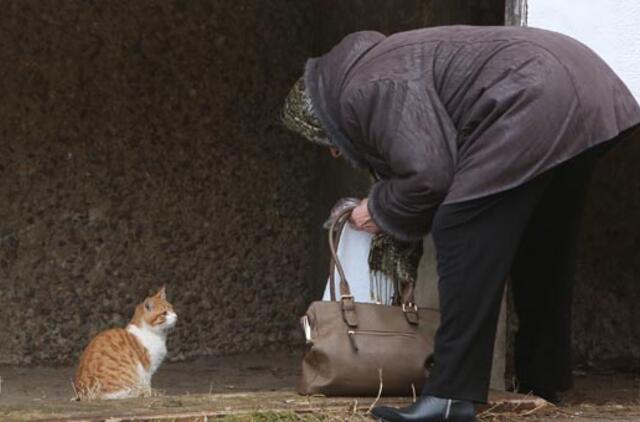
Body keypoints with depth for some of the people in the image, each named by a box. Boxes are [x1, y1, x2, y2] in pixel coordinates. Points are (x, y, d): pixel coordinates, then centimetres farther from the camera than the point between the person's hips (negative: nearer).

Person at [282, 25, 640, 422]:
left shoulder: (366, 90, -7)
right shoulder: (382, 65, 25)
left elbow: (428, 174, -15)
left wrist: (380, 210, 2)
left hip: (535, 104, -11)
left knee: (466, 236, -10)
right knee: (541, 247, 20)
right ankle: (543, 381, 30)